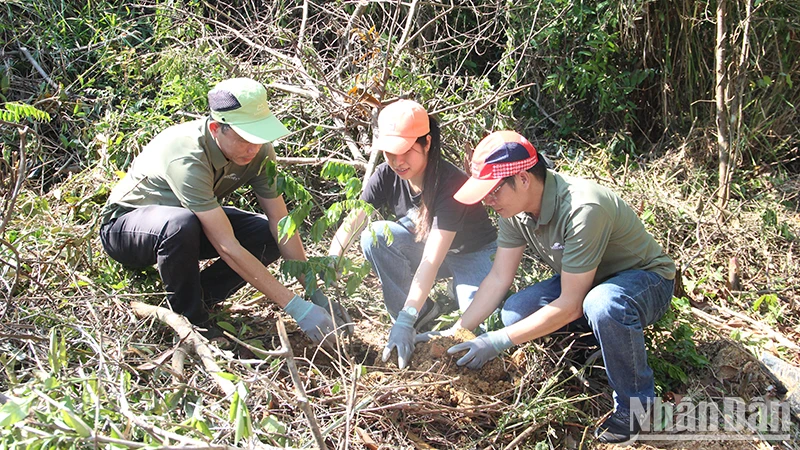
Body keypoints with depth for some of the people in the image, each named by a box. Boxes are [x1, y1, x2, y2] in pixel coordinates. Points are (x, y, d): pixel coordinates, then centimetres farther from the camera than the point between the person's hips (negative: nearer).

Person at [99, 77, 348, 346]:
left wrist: (317, 294, -21)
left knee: (268, 236, -16)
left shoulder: (258, 151, -18)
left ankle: (194, 299, -5)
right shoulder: (188, 159, -38)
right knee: (181, 224, -40)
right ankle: (191, 323, -16)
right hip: (124, 224, -6)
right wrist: (297, 308, -40)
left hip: (193, 222, 6)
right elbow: (227, 247, -40)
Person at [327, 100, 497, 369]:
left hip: (473, 253, -4)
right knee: (374, 236, -25)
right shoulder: (387, 175, -16)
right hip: (422, 244, 5)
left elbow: (431, 260, -39)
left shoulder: (451, 184, -32)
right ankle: (422, 311, -8)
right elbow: (351, 223, -19)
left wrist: (405, 321, -46)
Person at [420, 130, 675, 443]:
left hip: (645, 277, -7)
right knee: (513, 313, -14)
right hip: (583, 279, 7)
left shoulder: (582, 209, -35)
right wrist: (455, 332, -15)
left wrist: (500, 341, -29)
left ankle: (636, 407, -15)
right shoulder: (515, 207, -12)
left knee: (603, 305, -40)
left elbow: (570, 305, -31)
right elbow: (498, 279, -7)